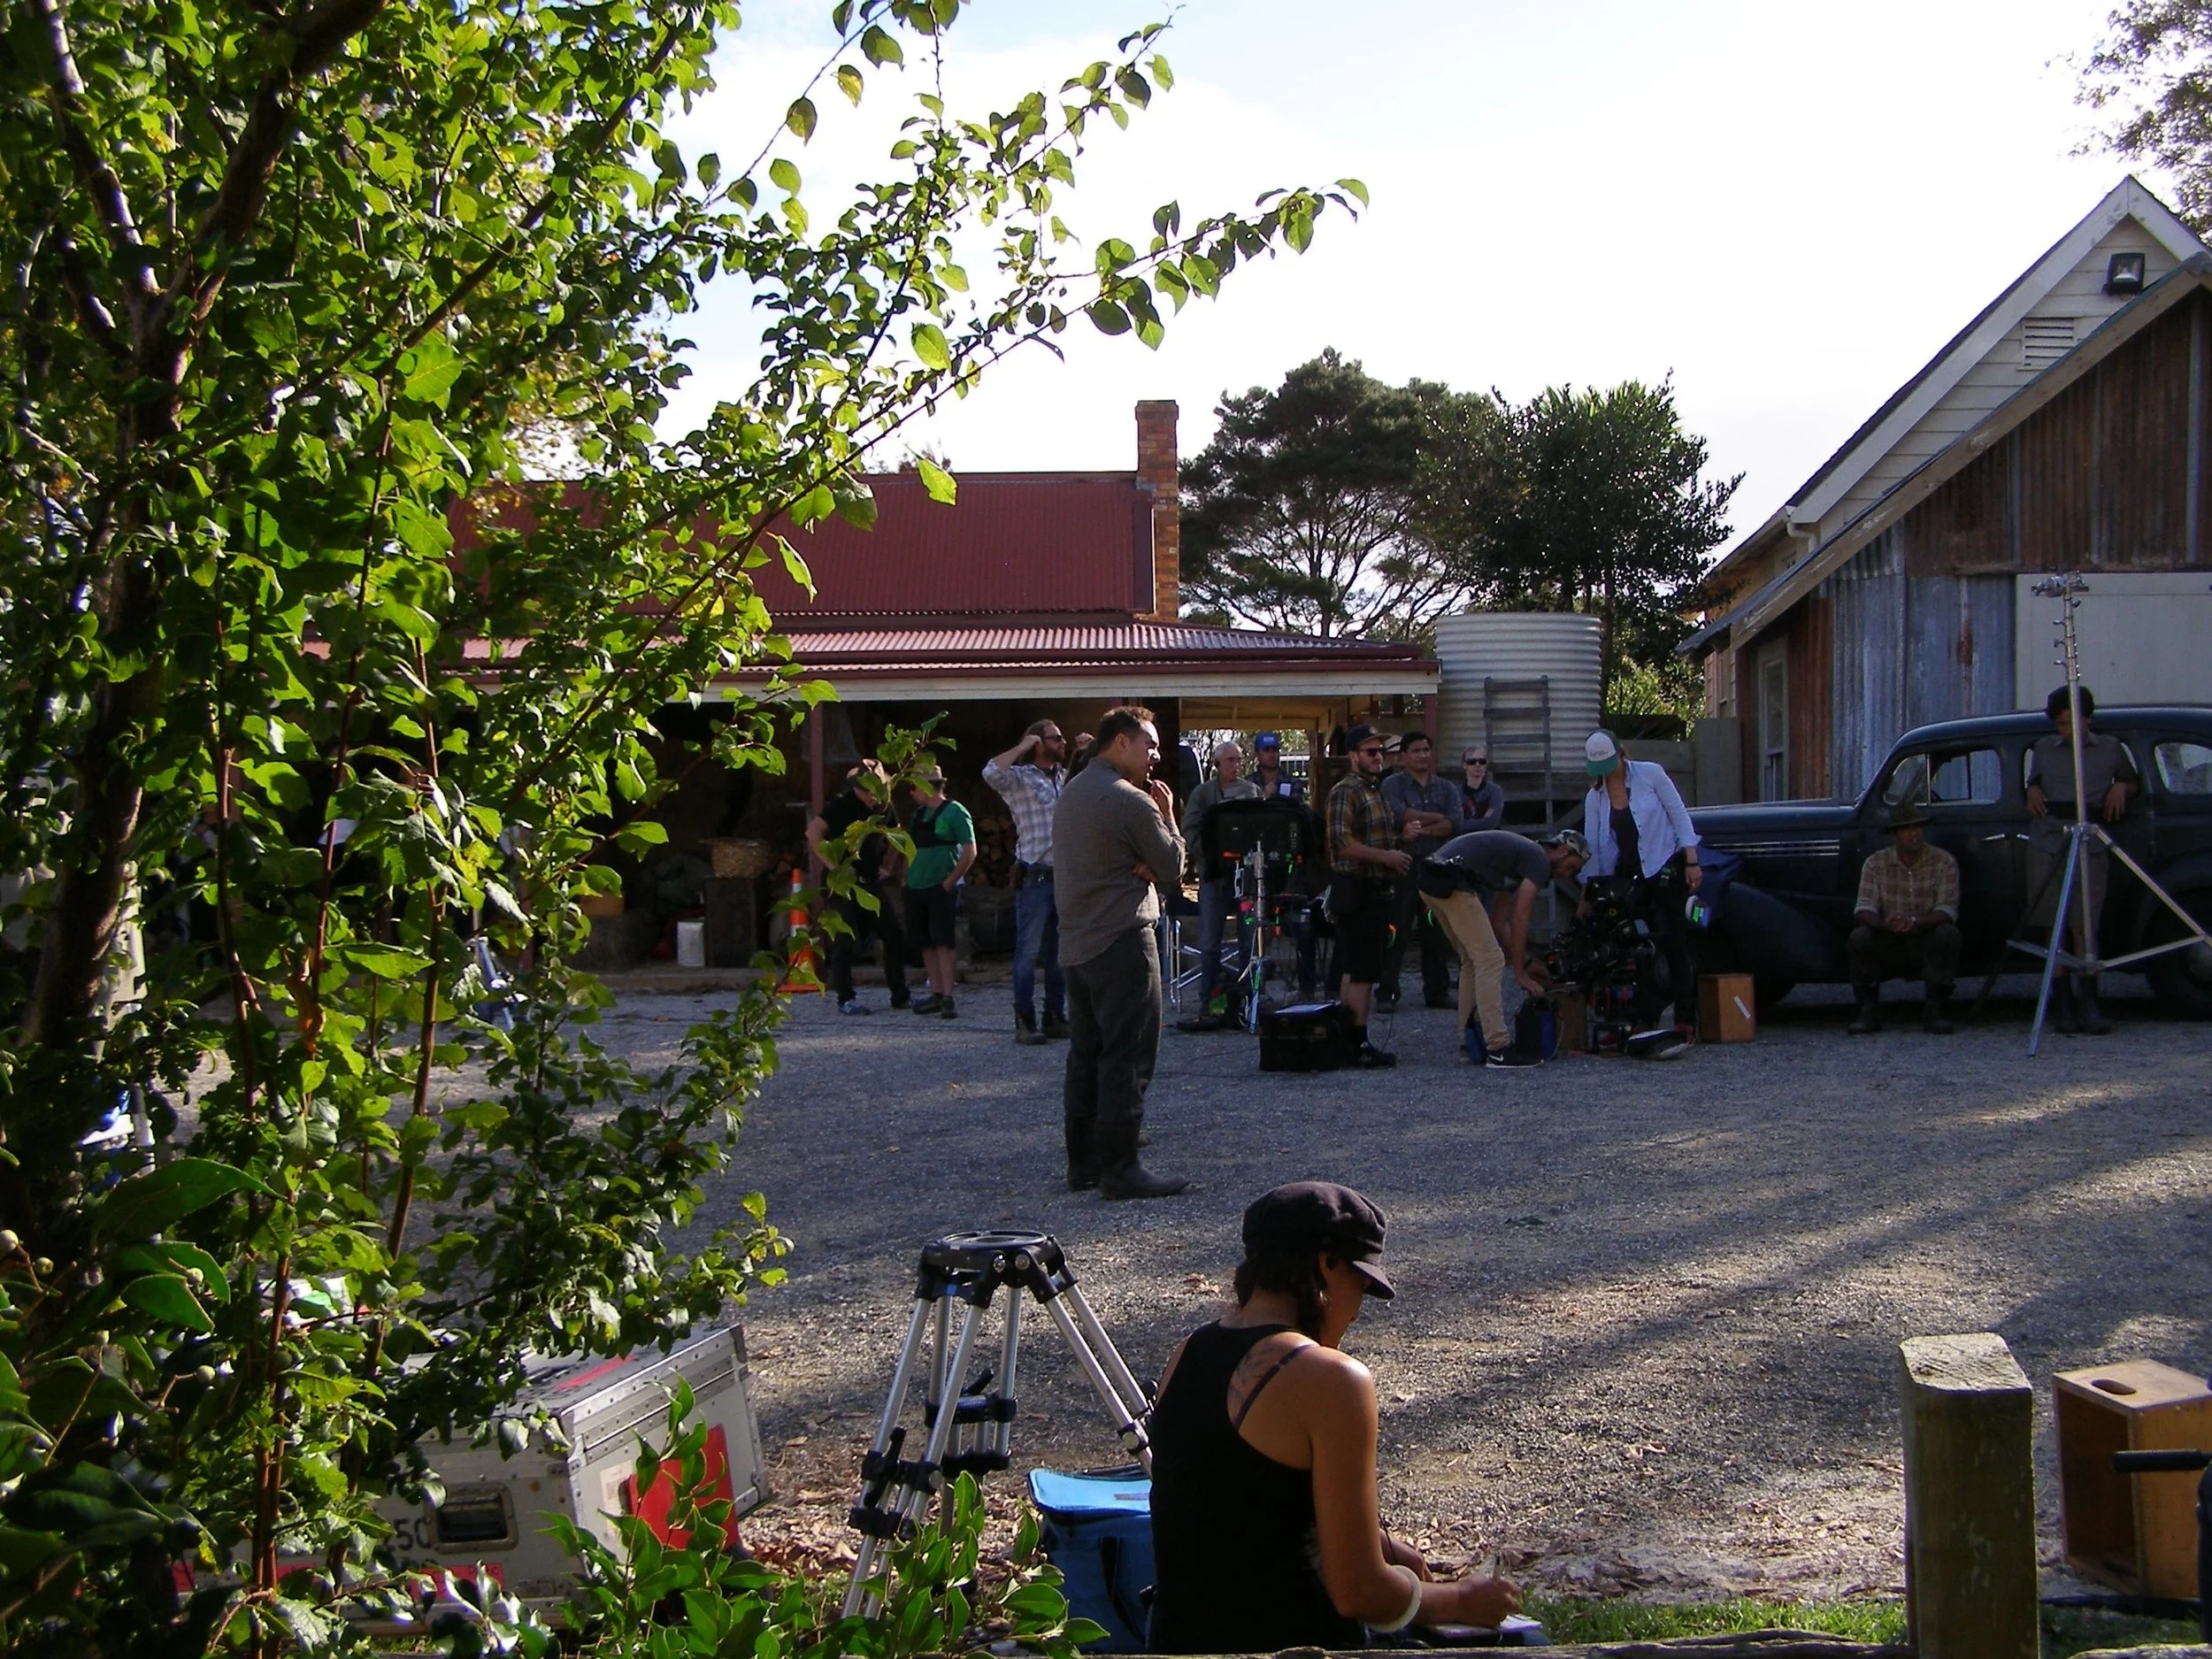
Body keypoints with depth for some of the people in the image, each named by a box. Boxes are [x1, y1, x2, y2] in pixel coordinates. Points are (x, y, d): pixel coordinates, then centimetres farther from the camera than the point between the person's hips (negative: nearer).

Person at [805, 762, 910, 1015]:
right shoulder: (841, 804, -11)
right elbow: (813, 833, -20)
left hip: (873, 881, 7)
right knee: (846, 940, -6)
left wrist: (888, 867, 11)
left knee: (896, 935, 5)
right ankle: (845, 998, 2)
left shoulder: (882, 807, 7)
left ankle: (900, 995, 14)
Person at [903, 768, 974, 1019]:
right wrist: (906, 876, 11)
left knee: (942, 943, -10)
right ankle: (936, 994, 13)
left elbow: (970, 851, -12)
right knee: (927, 944, 8)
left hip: (941, 888, -7)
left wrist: (950, 881, -14)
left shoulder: (954, 812, -8)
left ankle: (947, 998, -11)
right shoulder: (918, 814, 14)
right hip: (916, 888, 7)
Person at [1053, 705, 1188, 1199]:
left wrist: (1140, 864, -3)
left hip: (1075, 944, 9)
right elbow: (1173, 866, -6)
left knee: (1085, 1054, 13)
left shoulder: (1070, 793, 14)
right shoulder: (1131, 801, -14)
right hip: (1122, 943, -9)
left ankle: (1082, 1163, 17)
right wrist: (1168, 818, 9)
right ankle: (1119, 1168, -6)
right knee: (1128, 1059, -5)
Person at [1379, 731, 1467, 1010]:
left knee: (1437, 934, 5)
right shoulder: (1393, 785, 4)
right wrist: (1438, 818, -6)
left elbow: (1457, 825, -1)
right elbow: (1400, 815, -15)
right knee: (1396, 932, -5)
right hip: (1403, 868, -3)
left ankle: (1437, 992, 13)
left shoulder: (1446, 788, 15)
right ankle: (1387, 992, -1)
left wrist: (1421, 829, -11)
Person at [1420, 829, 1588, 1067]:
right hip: (1454, 885, -10)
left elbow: (1499, 921, 30)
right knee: (1490, 961, -6)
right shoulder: (1539, 860, -1)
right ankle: (1498, 1049, -7)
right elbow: (1519, 919, -7)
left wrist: (1525, 961, 28)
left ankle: (1471, 1041, 23)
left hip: (1431, 883, 10)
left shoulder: (1519, 856, 28)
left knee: (1473, 960, 20)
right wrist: (1520, 972, -2)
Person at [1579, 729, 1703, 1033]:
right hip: (1628, 876, 4)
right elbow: (1592, 847, 8)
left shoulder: (1650, 774, -5)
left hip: (1665, 868, -4)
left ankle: (1685, 1021, -3)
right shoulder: (1594, 797, 6)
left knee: (1673, 943, -5)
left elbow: (1679, 815, -4)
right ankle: (1645, 1018, 4)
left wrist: (1692, 863, -9)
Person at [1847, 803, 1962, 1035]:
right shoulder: (1875, 864, -2)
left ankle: (1934, 1009, -17)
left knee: (1947, 934, -32)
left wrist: (1913, 923, -35)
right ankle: (1868, 1010, -12)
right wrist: (1885, 924, -36)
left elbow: (1947, 910, -16)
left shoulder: (1944, 862, -5)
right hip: (1888, 948, 1)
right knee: (1859, 937, -28)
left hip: (1927, 946, -1)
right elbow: (1863, 910, -12)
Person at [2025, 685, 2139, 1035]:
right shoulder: (2043, 749, 16)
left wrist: (2121, 787, 3)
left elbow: (2135, 784, 24)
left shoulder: (2110, 748, 12)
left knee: (2083, 925, -12)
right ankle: (2062, 1002, 2)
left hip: (2091, 846, -2)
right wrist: (2033, 791, 8)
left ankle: (2087, 1004, -14)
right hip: (2047, 845, 2)